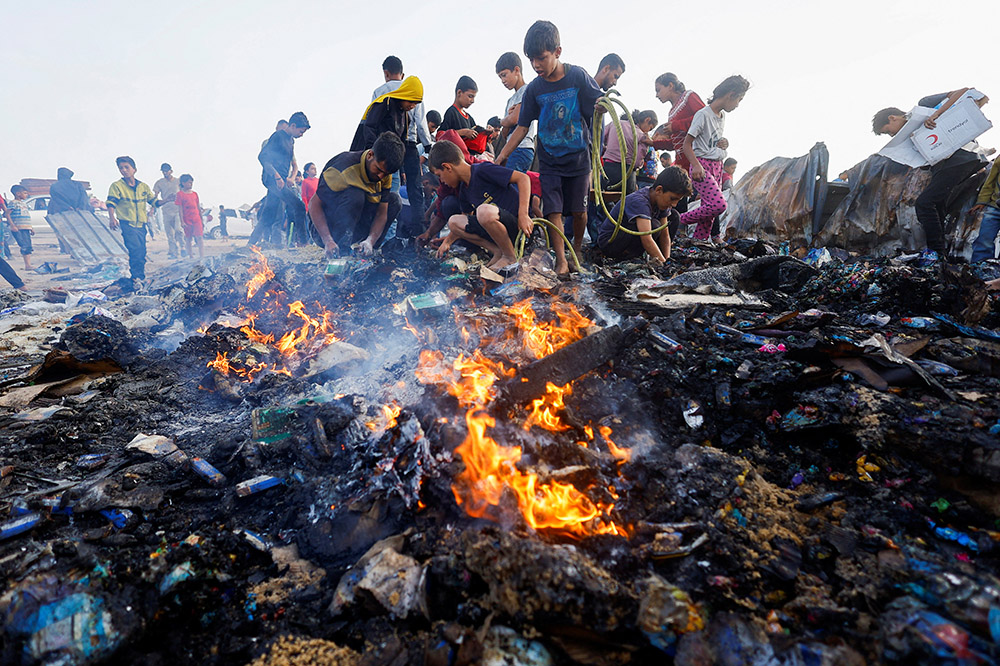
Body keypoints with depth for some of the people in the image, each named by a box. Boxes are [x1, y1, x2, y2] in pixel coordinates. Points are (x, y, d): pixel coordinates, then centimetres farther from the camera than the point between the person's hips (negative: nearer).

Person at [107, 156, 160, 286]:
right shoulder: (116, 186, 0)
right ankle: (136, 278, -11)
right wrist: (112, 218, -24)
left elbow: (154, 201, 17)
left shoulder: (143, 186, 12)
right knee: (136, 249, -18)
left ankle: (140, 277, 20)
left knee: (142, 252, 7)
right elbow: (111, 204, -8)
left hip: (141, 225, 4)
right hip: (127, 225, -4)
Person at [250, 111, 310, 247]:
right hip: (272, 179, -9)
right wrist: (277, 176, -20)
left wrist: (290, 178, 12)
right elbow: (262, 156, -13)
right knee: (299, 206, -22)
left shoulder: (291, 140, 21)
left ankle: (251, 245, 13)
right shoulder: (278, 135, -6)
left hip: (282, 181, 9)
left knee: (268, 218, 8)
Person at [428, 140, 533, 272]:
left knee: (484, 211, -36)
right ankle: (498, 251, -3)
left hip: (517, 225, -8)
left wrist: (523, 215, -25)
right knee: (454, 222, 2)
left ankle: (510, 258, -14)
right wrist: (447, 242, 19)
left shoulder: (482, 170, -14)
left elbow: (523, 178, -19)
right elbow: (466, 221, 25)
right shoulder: (464, 191, 12)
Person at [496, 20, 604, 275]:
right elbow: (522, 127, 1)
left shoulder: (578, 76, -6)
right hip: (549, 160, 1)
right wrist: (502, 155, -7)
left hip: (578, 156, -1)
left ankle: (577, 249, 31)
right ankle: (561, 262, -4)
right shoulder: (534, 89, -1)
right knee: (553, 211, -8)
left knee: (578, 209, 6)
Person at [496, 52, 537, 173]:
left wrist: (501, 121, 8)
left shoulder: (527, 90, -1)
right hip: (512, 150, 9)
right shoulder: (511, 99, 26)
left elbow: (514, 119, -13)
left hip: (521, 149, -9)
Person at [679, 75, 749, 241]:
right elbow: (687, 144, -13)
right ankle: (680, 220, -7)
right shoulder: (703, 114, -9)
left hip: (717, 166, 9)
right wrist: (696, 165, -26)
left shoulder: (722, 116, 17)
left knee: (709, 209, 2)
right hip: (702, 166, -9)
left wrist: (724, 143, 7)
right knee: (718, 205, -22)